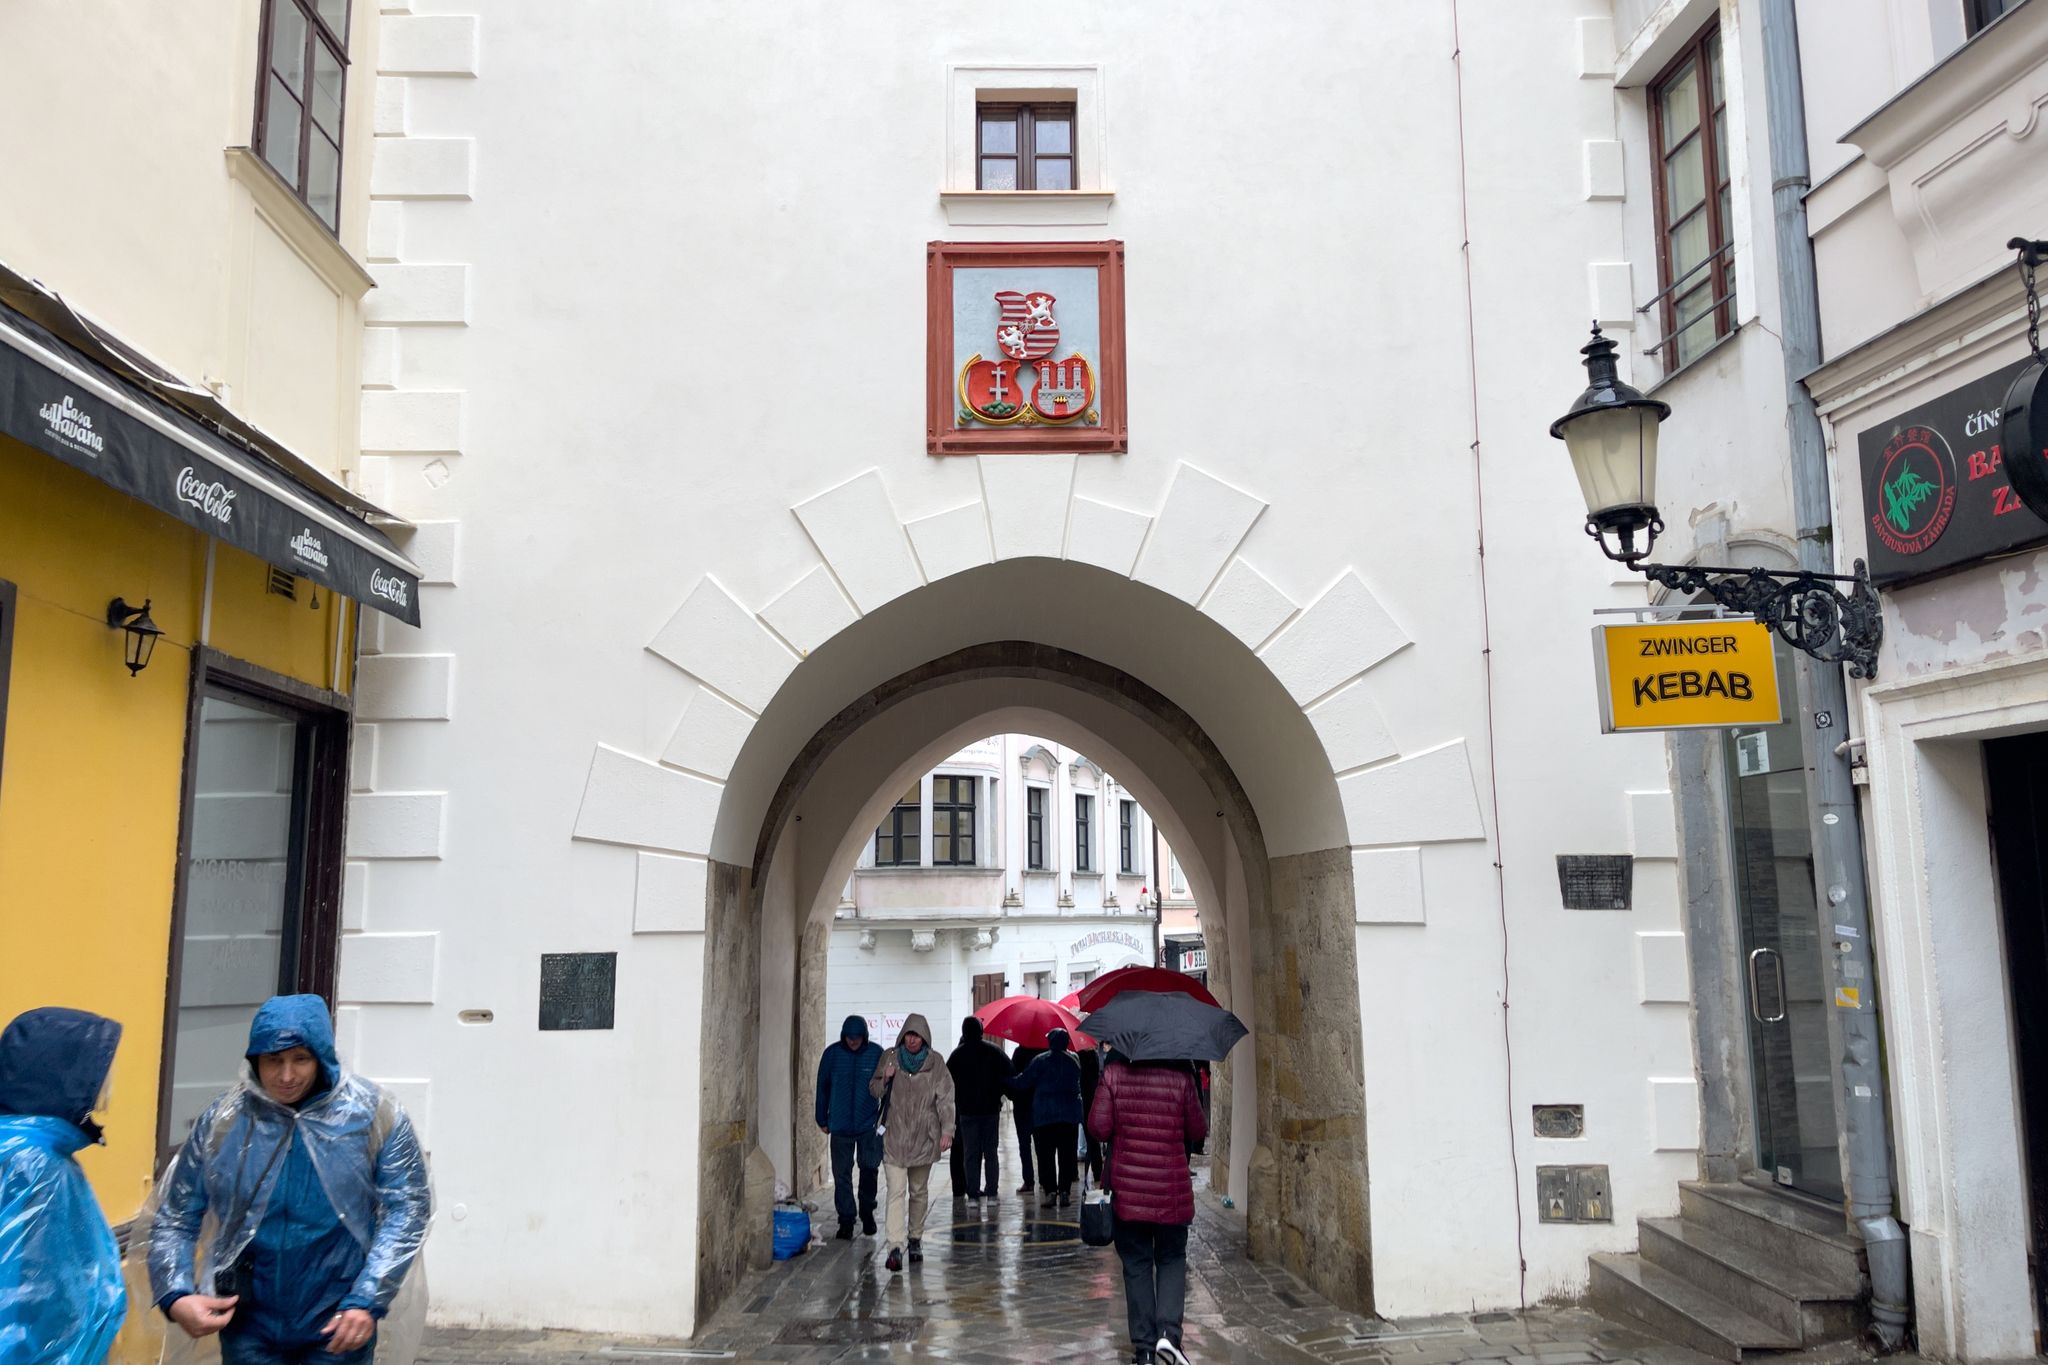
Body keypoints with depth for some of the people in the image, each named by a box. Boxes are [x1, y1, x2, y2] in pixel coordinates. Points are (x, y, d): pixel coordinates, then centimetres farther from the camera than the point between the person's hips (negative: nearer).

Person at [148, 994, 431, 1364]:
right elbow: (175, 1218, 2)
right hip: (250, 1326, 2)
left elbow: (407, 1209, -9)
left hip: (338, 1324, -1)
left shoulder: (373, 1114, -9)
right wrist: (175, 1296, -14)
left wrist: (368, 1301, -17)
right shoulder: (222, 1120, -4)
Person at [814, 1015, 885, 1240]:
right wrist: (822, 1119, 9)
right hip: (840, 1126, 1)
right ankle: (846, 1219, 14)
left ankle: (867, 1211, 20)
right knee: (842, 1174, 4)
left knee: (870, 1167, -3)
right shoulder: (832, 1054, -1)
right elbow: (822, 1087, 7)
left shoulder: (876, 1053, -2)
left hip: (869, 1125, -1)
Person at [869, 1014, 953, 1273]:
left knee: (919, 1191, 13)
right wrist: (885, 1080, -8)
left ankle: (915, 1238, 28)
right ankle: (895, 1246, -15)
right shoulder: (890, 1058, 5)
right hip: (894, 1137, -1)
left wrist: (947, 1131, -13)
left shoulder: (935, 1066, 1)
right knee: (896, 1191, -11)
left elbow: (945, 1100, -2)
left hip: (923, 1138, 1)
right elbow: (874, 1091, 14)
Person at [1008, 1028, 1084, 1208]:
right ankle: (1065, 1191, 3)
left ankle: (1050, 1191, -5)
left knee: (1045, 1156, 1)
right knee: (1067, 1156, 5)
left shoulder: (1040, 1061, -5)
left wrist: (1008, 1084, 13)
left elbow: (1022, 1083, -4)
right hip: (1070, 1115, 3)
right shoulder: (1074, 1061, 8)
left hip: (1044, 1116, -3)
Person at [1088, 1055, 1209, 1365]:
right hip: (1172, 1191, 0)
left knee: (1136, 1264, 12)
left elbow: (1098, 1128, -9)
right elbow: (1199, 1133, -3)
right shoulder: (1180, 1077, -8)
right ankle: (1168, 1331, -4)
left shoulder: (1113, 1074, -7)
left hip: (1127, 1190, 1)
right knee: (1171, 1260, 15)